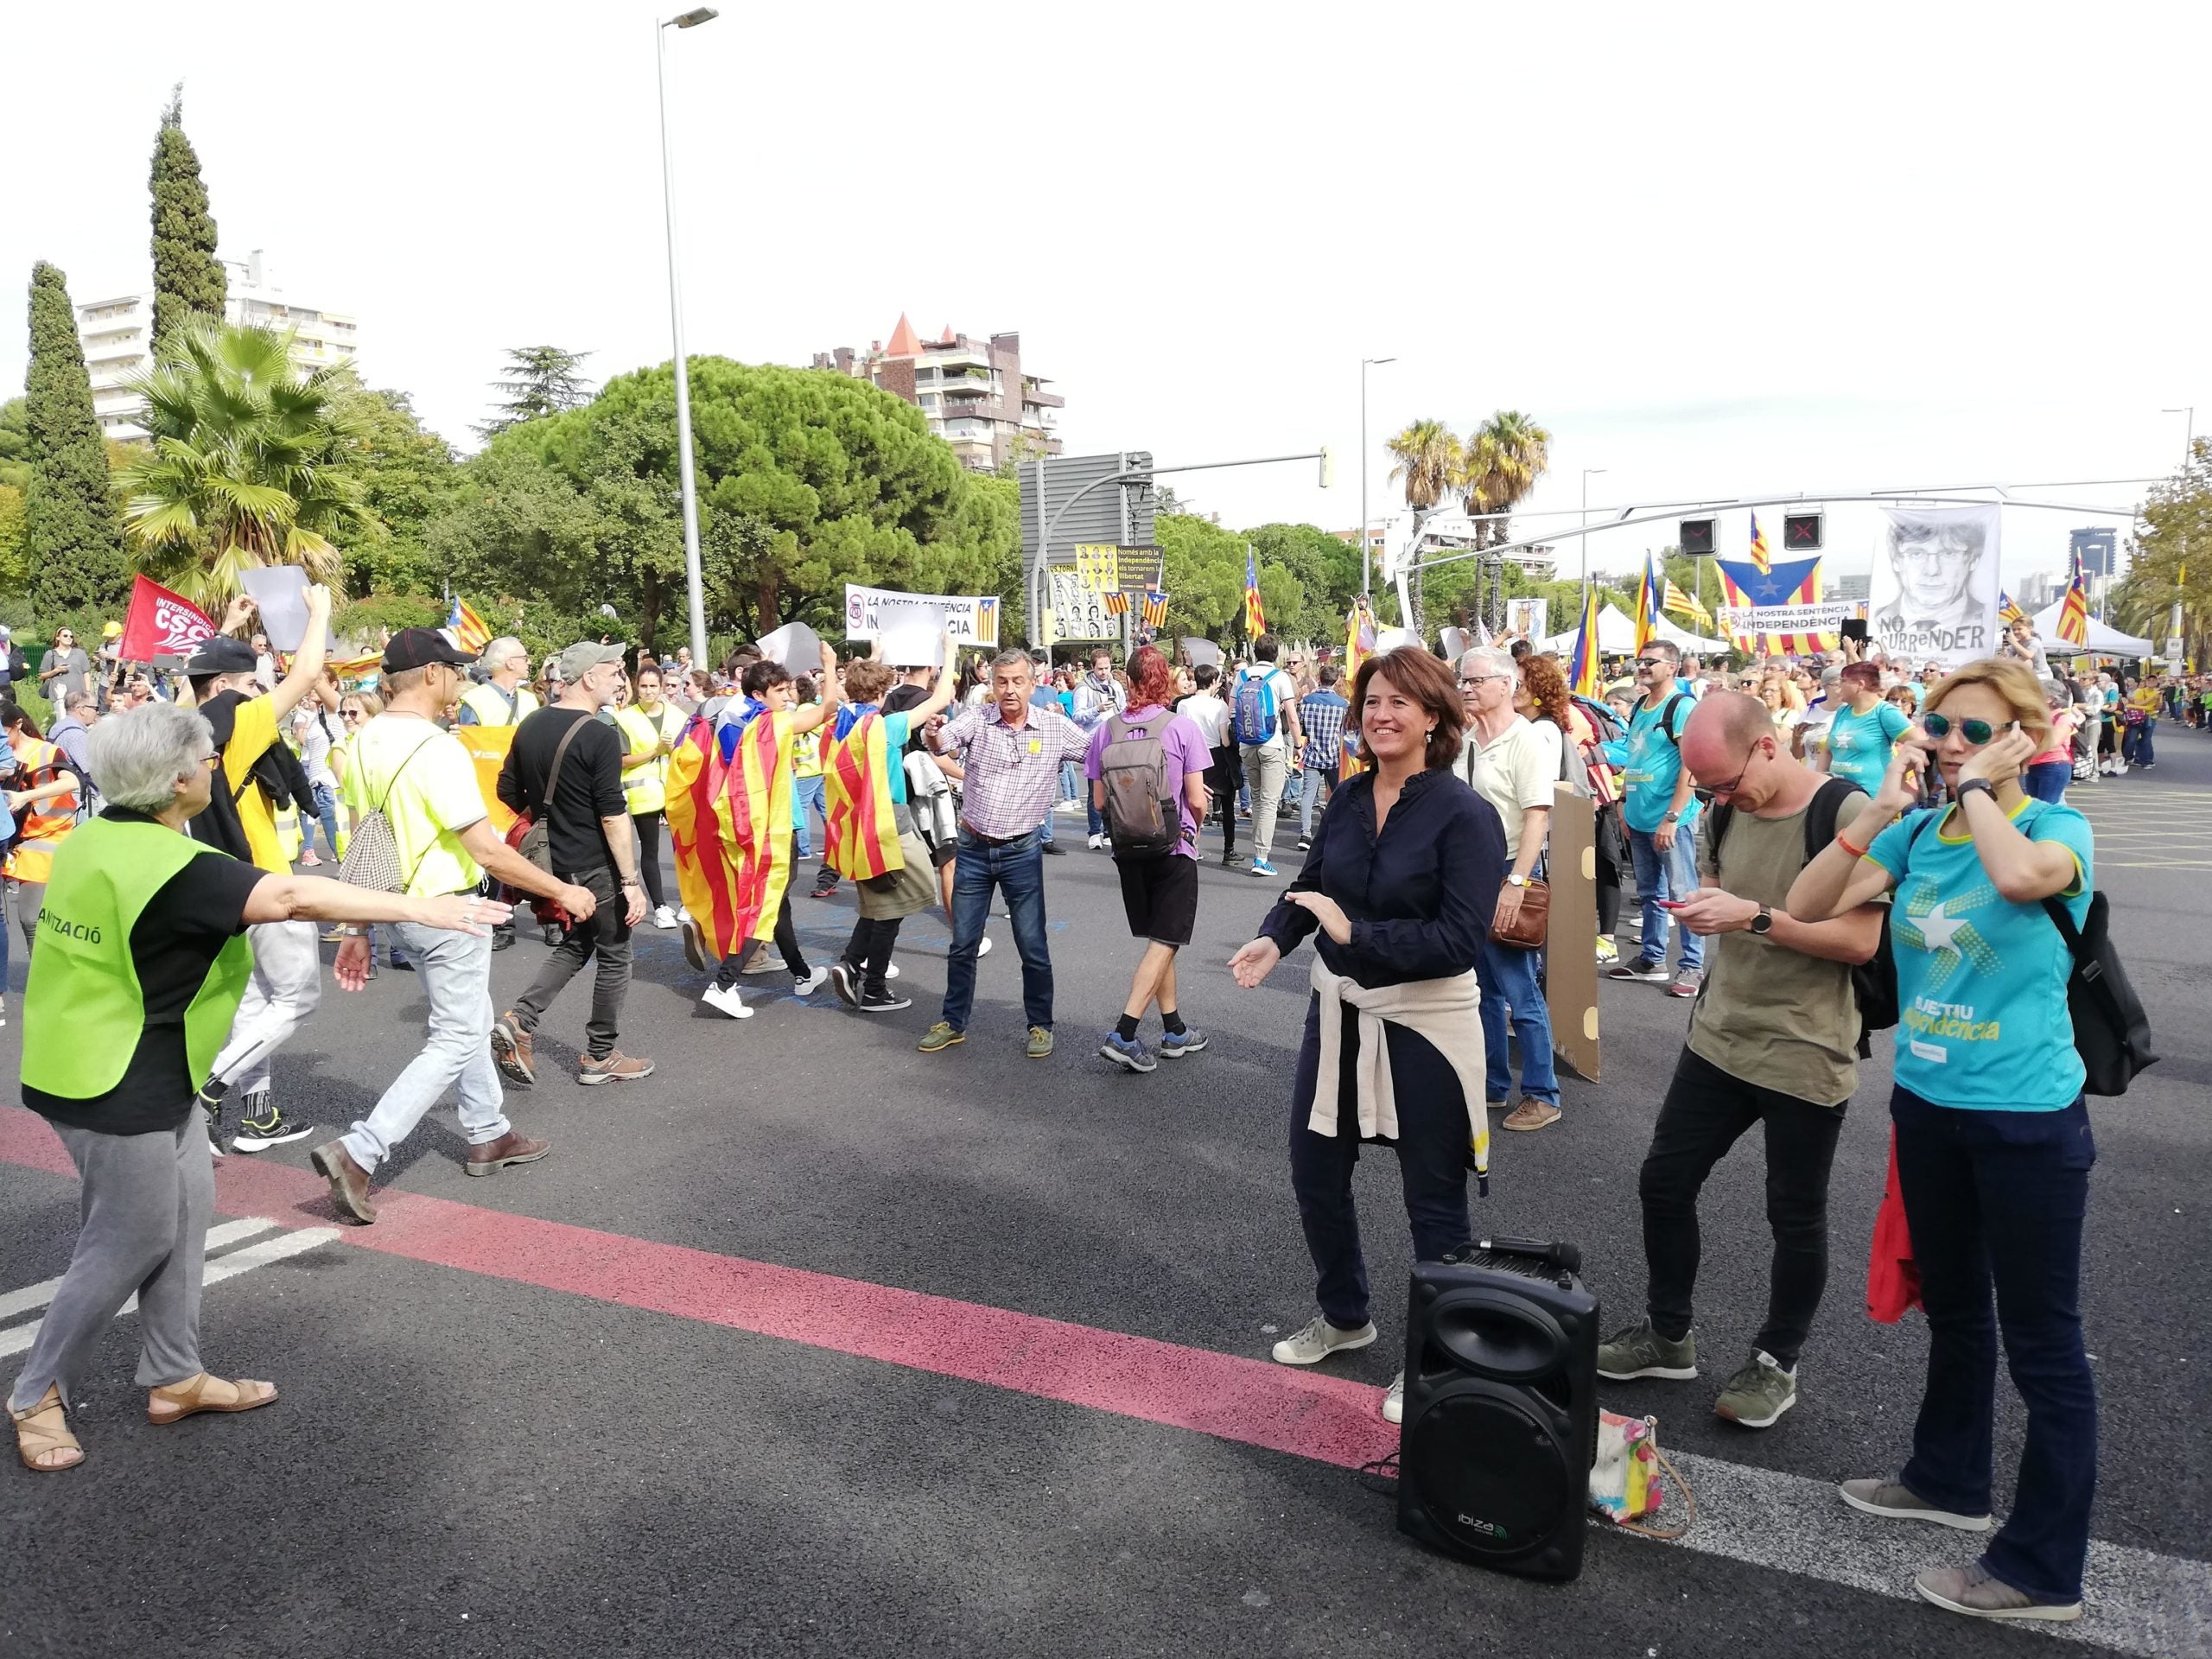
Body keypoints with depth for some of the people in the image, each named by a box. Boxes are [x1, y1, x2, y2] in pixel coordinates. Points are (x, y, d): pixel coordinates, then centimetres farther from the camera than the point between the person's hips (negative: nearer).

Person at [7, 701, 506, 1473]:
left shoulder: (96, 840, 2)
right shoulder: (170, 864, -27)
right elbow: (292, 897, -34)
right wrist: (418, 907, -33)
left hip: (143, 1072, 9)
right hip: (118, 1086, -9)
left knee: (186, 1205, 14)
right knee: (131, 1242, 5)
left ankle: (173, 1376, 24)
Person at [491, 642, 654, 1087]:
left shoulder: (530, 726, 4)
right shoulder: (600, 736, -19)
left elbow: (508, 792, 12)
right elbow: (613, 815, -22)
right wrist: (631, 881, -18)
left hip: (554, 862, 7)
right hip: (595, 867, -7)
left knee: (574, 945, 23)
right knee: (614, 955, 8)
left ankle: (518, 1021, 7)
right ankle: (600, 1057, 17)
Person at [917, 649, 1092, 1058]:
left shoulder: (1056, 727, -5)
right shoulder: (976, 720, -6)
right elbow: (942, 743, -22)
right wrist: (934, 735, -44)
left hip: (1022, 852, -1)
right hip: (973, 848, 1)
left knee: (1033, 947, 5)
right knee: (962, 944, 11)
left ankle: (1040, 1025, 22)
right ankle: (954, 1023, 26)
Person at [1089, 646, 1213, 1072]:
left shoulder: (1106, 730, -3)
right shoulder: (1182, 727, -12)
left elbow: (1098, 801, 0)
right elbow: (1197, 800, -11)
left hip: (1128, 849, 4)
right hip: (1174, 847, -4)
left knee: (1159, 940, 17)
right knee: (1165, 942, 1)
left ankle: (1174, 1030, 24)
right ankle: (1123, 1034, -8)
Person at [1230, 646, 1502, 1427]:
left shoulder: (1465, 814, -18)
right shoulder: (1350, 797, 0)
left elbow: (1461, 940, -23)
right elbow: (1311, 884, 8)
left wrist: (1356, 934, -29)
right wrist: (1274, 939, -12)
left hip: (1423, 1024, -6)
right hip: (1338, 1010, 6)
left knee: (1433, 1200, 10)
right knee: (1315, 1171, 18)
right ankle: (1344, 1315, 43)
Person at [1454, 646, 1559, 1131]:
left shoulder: (1525, 741, -12)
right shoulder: (1465, 742, 10)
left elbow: (1538, 816, -19)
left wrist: (1515, 883, -24)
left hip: (1506, 874, -8)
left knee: (1519, 992, -3)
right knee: (1484, 990, 15)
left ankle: (1542, 1096, 9)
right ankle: (1492, 1085, 27)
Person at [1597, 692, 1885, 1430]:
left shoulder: (1847, 813, -17)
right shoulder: (1726, 810, 3)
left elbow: (1864, 939, -20)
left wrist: (1754, 915, -28)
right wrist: (1700, 909, -5)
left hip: (1804, 1056, -6)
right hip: (1719, 1037, 6)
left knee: (1794, 1218, 9)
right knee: (1663, 1181, 11)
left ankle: (1776, 1362, 29)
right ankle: (1668, 1333, 30)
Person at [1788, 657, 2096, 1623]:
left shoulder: (2058, 828, -13)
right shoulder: (1916, 833, 1)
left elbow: (2020, 875, -37)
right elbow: (1809, 907, -8)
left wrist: (1979, 788, -21)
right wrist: (1884, 807, -14)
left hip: (2027, 1118, -6)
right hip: (1927, 1104, 6)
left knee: (2041, 1341, 6)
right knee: (1952, 1308, 23)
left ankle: (2042, 1569, 18)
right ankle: (1949, 1480, 43)